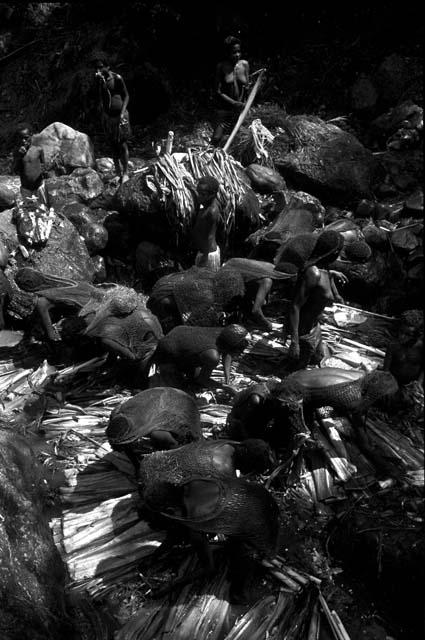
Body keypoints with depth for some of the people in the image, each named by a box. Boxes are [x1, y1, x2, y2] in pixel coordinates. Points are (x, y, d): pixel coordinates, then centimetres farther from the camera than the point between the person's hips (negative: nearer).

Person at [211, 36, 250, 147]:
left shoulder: (244, 64, 3)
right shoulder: (221, 66, -6)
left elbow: (247, 87, 9)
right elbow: (218, 91, -8)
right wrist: (234, 103, -19)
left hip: (240, 109, 3)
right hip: (224, 108, -3)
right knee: (216, 139, -9)